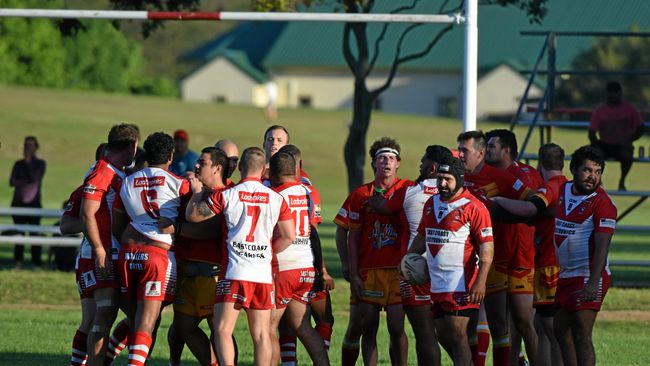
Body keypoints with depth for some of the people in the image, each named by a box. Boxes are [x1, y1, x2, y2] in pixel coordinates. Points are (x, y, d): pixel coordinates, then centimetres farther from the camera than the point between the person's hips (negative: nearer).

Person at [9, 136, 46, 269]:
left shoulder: (40, 163, 6)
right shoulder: (18, 164, 12)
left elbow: (35, 178, -9)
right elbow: (12, 181, 3)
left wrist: (28, 162, -9)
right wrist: (24, 183, -14)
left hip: (33, 203, -2)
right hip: (18, 202, 2)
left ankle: (36, 262, -7)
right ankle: (18, 262, 2)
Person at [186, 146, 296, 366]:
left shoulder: (226, 195, -4)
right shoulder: (276, 199, 5)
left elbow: (192, 215, 2)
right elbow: (289, 236, 7)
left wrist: (196, 191, 20)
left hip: (234, 273, -3)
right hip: (263, 274, 3)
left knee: (223, 330, -3)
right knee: (261, 334, 7)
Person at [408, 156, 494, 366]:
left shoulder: (473, 207, -9)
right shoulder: (431, 204, 14)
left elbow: (487, 247, -13)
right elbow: (421, 238, 26)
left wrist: (480, 281, -21)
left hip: (461, 285, -8)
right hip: (436, 284, 8)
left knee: (457, 335, -10)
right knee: (443, 334, 9)